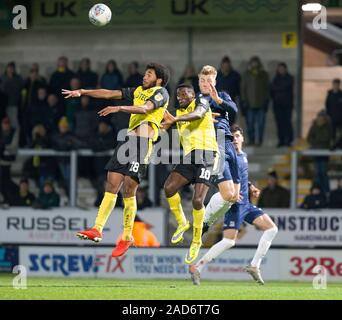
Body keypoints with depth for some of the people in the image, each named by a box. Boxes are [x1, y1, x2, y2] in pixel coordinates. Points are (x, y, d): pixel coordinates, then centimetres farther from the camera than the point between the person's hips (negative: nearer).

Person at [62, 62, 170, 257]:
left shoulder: (161, 92, 1)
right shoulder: (139, 91, 24)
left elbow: (144, 108, -18)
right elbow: (109, 94, 22)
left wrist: (118, 108, -29)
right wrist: (82, 92, 14)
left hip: (144, 140, -7)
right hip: (129, 138, 7)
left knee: (128, 191, -9)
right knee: (112, 186, -1)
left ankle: (127, 237, 1)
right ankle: (97, 230, -3)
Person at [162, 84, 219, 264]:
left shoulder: (201, 102, 1)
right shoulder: (179, 112, 22)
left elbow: (198, 114, -24)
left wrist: (175, 119, -40)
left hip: (205, 155, -7)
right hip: (189, 157, 7)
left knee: (197, 200, -16)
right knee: (169, 188, -14)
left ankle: (196, 241, 0)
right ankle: (182, 223, 8)